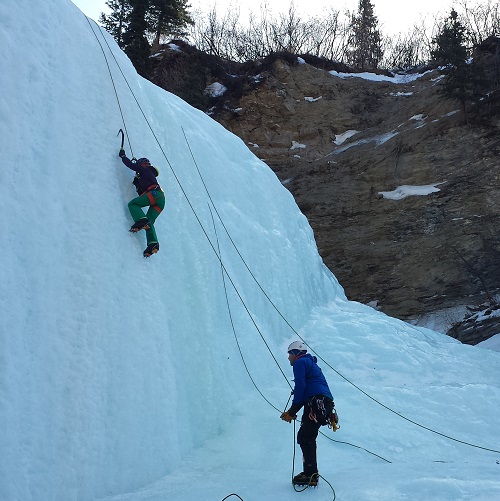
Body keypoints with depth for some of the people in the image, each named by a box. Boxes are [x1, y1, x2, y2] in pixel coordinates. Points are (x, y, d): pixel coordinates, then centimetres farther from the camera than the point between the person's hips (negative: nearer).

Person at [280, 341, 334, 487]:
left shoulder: (300, 362, 3)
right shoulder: (310, 364, 32)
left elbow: (300, 387, -10)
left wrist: (292, 411, -3)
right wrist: (291, 413, 17)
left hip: (317, 402, -10)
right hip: (325, 403, 10)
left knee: (304, 438, -11)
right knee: (307, 438, 13)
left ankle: (311, 475, -13)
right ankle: (310, 473, 16)